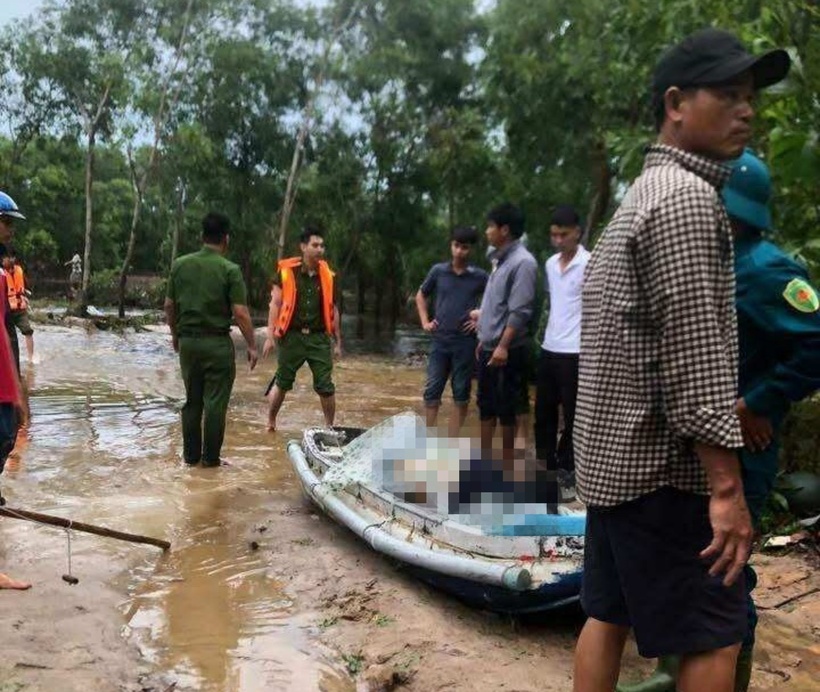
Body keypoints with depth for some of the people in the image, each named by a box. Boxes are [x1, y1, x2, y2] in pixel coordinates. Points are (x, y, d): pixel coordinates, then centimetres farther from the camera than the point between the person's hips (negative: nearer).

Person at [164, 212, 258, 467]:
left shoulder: (180, 264, 1)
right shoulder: (229, 270, -11)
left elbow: (169, 305, 7)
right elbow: (240, 313, -13)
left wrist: (175, 334, 21)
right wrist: (252, 345, -5)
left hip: (188, 341, 4)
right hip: (217, 343, -4)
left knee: (192, 400, 15)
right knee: (215, 402, 4)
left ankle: (191, 455, 21)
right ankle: (210, 457, 9)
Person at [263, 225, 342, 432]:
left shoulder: (328, 276, 4)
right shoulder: (286, 271, -4)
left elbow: (333, 310, 11)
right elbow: (275, 304, -1)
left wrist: (338, 342, 12)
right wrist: (270, 336, -6)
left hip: (319, 338, 2)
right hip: (292, 336, -2)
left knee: (325, 386, 1)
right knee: (282, 383, 9)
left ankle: (330, 427, 17)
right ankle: (270, 424, 27)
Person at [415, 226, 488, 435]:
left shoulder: (479, 276, -3)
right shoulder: (438, 271, 2)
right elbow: (421, 295, 17)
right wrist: (425, 321, 7)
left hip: (465, 342, -1)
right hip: (440, 340, 2)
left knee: (461, 394, 5)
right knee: (432, 391, 2)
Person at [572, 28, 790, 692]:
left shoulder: (641, 195, 16)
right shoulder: (687, 196, -15)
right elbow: (694, 356, -22)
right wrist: (727, 487, -20)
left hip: (612, 453, 10)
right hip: (663, 465, -10)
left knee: (608, 614, 15)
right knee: (714, 637, 1)